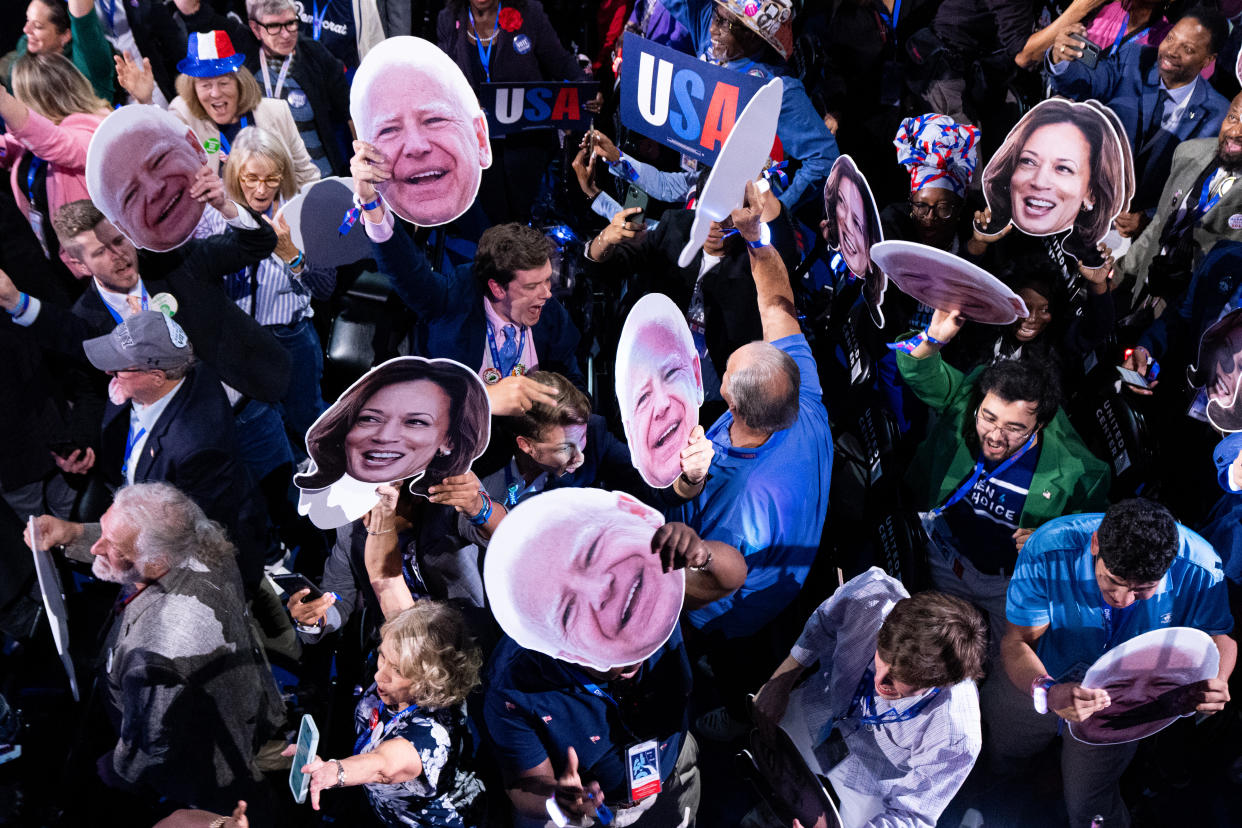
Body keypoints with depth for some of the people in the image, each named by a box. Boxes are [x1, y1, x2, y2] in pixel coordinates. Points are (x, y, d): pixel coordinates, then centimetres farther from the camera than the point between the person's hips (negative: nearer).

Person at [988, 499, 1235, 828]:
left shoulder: (1199, 570, -31)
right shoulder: (1048, 551, -36)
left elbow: (1219, 636, -11)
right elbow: (1017, 641, -29)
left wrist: (1216, 680, -36)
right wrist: (1046, 692, -52)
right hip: (1042, 682, 0)